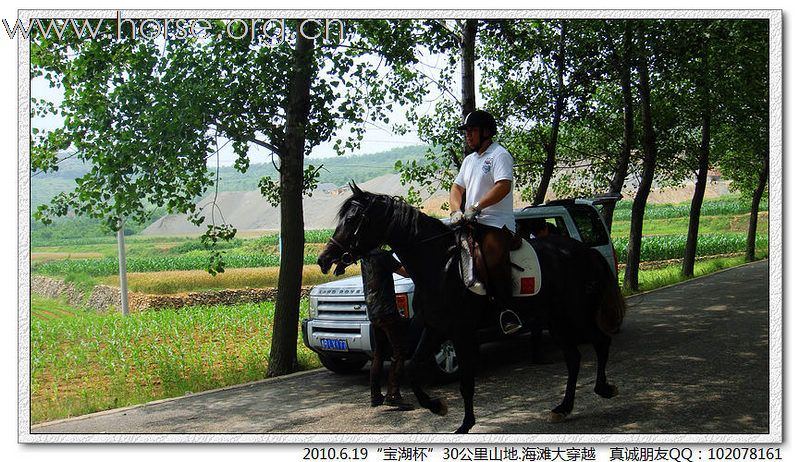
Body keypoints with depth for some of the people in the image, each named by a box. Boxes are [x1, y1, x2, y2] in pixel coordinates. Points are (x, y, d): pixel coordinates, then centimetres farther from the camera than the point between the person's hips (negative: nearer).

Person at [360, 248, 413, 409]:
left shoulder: (365, 257, 10)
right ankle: (392, 394, -8)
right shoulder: (382, 255, -14)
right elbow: (406, 272, -11)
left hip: (372, 314, 8)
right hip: (387, 312, -8)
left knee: (378, 355, 16)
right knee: (398, 353, -3)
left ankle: (375, 395, 17)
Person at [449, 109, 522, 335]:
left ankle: (506, 309, -20)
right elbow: (457, 187, 20)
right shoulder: (469, 160, 24)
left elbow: (503, 187, -17)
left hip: (497, 222, -8)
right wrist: (456, 210, 0)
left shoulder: (499, 155, -2)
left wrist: (476, 207, -21)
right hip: (471, 223, 9)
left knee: (494, 261, -29)